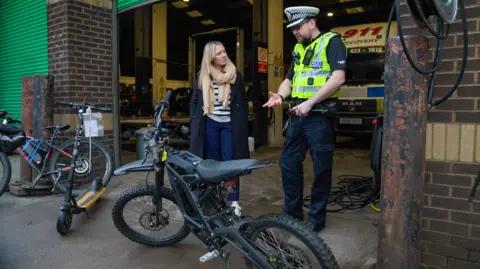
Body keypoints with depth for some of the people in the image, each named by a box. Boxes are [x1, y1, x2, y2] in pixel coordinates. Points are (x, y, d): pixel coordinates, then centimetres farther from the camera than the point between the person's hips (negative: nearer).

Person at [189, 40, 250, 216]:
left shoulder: (235, 75, 2)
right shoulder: (202, 76, 5)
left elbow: (243, 101, 6)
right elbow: (194, 101, 11)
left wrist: (242, 123, -1)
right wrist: (195, 121, 2)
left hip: (230, 125, -1)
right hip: (209, 125, 1)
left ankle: (234, 202, 8)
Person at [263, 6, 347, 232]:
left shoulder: (332, 42, -3)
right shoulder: (298, 49, 18)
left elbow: (338, 78, -15)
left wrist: (310, 102, -20)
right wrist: (279, 96, 0)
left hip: (320, 116, -7)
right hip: (297, 115, 8)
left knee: (321, 169, 3)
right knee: (288, 163, 10)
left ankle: (316, 218, 18)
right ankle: (291, 213, 25)